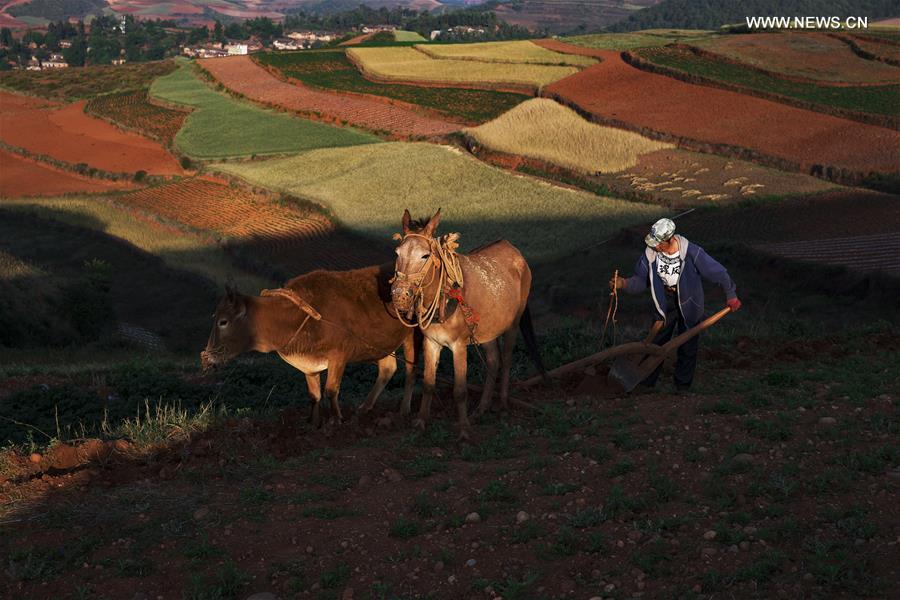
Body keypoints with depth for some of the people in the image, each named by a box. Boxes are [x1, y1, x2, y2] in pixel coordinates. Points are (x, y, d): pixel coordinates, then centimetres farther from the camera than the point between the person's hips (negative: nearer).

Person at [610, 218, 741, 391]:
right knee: (656, 343, 7)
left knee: (687, 347, 9)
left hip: (688, 303, -2)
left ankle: (682, 387, 25)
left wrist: (731, 295, -8)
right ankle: (647, 382, 22)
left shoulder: (691, 253, -27)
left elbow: (717, 272, -16)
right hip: (665, 302, 2)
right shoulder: (651, 253, -18)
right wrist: (624, 283, -26)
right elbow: (641, 280, -6)